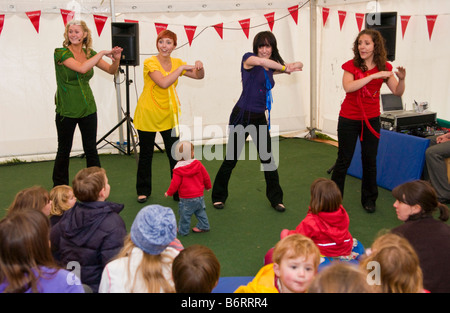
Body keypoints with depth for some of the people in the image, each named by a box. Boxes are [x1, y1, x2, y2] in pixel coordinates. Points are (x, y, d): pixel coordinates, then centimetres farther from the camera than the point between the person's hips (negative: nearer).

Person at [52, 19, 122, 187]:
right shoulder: (61, 53, -11)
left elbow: (111, 70, 7)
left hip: (88, 108, 4)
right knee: (63, 151, 8)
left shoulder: (89, 53, 5)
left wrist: (116, 59, -14)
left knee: (91, 150, 7)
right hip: (67, 110, -4)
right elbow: (82, 68, -26)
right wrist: (102, 53, -20)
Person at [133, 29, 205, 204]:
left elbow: (199, 76, 7)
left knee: (175, 154, 0)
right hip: (148, 115, -3)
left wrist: (200, 67, -14)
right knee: (146, 154, 11)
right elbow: (164, 83, -28)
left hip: (168, 116, 3)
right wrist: (182, 68, -25)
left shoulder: (176, 63, 3)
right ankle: (143, 191, 28)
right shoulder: (150, 63, -14)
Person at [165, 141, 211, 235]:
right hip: (199, 196, 4)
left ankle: (183, 230, 19)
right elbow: (206, 177, 6)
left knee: (185, 214, 8)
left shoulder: (178, 169, -14)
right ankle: (204, 226, 29)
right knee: (200, 212, 22)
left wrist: (169, 192, 4)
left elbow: (175, 183, -13)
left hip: (186, 199, -4)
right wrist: (208, 186, 25)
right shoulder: (198, 164, -3)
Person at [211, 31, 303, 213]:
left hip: (260, 118, 5)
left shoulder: (271, 67, 10)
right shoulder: (248, 58, -7)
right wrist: (284, 68, -28)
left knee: (268, 159, 7)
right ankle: (218, 196, 21)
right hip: (242, 116, -5)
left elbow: (299, 65, 14)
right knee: (231, 159, 4)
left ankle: (275, 199, 19)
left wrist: (293, 66, -9)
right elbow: (261, 61, -31)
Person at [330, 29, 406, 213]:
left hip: (371, 119, 2)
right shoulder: (351, 65, -7)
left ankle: (369, 199, 24)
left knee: (370, 160, 8)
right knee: (344, 160, 3)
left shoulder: (383, 67, 0)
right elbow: (348, 87, -25)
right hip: (349, 119, -2)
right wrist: (373, 76, -29)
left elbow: (398, 92, -3)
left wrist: (402, 79, -24)